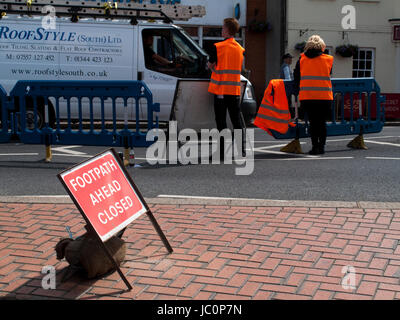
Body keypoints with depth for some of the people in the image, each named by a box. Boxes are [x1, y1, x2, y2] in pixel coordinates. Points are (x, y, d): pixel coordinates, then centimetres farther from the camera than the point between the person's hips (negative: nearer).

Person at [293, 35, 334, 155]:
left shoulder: (301, 59, 5)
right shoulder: (329, 59, 5)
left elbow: (296, 79, 7)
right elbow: (328, 76, 14)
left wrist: (299, 91, 18)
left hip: (306, 97, 0)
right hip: (324, 96, 0)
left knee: (313, 121, 7)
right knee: (322, 122, 10)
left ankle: (315, 146, 2)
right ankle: (321, 146, 7)